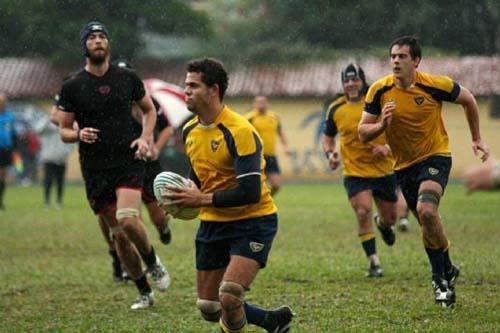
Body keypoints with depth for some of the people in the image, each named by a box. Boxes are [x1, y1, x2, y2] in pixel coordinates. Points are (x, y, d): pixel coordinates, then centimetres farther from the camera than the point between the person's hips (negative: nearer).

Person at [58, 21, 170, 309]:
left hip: (128, 162, -1)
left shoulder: (127, 78, 3)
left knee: (127, 219, -24)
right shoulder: (72, 87, 1)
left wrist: (145, 138, 1)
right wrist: (79, 134, -17)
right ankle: (144, 293, 18)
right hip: (95, 170, 1)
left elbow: (149, 109, 18)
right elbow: (64, 130, 6)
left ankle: (153, 262, 5)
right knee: (118, 234, 3)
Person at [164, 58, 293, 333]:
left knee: (229, 296, -26)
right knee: (209, 310, 8)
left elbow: (250, 193, -26)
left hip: (252, 221, -8)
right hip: (212, 225, 8)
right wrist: (184, 195, 0)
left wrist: (203, 199, -23)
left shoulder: (239, 131, -21)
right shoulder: (190, 131, 5)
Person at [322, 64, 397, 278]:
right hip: (354, 172, 0)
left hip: (384, 170, 1)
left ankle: (383, 224, 52)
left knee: (390, 217, 12)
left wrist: (388, 147, -19)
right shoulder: (336, 109, -1)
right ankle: (374, 262, -10)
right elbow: (328, 137, 15)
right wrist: (330, 153, -5)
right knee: (363, 213, -20)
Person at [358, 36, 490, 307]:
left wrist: (476, 139, 9)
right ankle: (447, 271, 33)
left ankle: (441, 276, -12)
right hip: (404, 166, 4)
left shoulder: (434, 85, -15)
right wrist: (382, 125, -26)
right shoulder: (379, 91, -9)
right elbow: (363, 133, -4)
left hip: (435, 156, -4)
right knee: (429, 224, 9)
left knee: (426, 210, -27)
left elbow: (468, 100, 4)